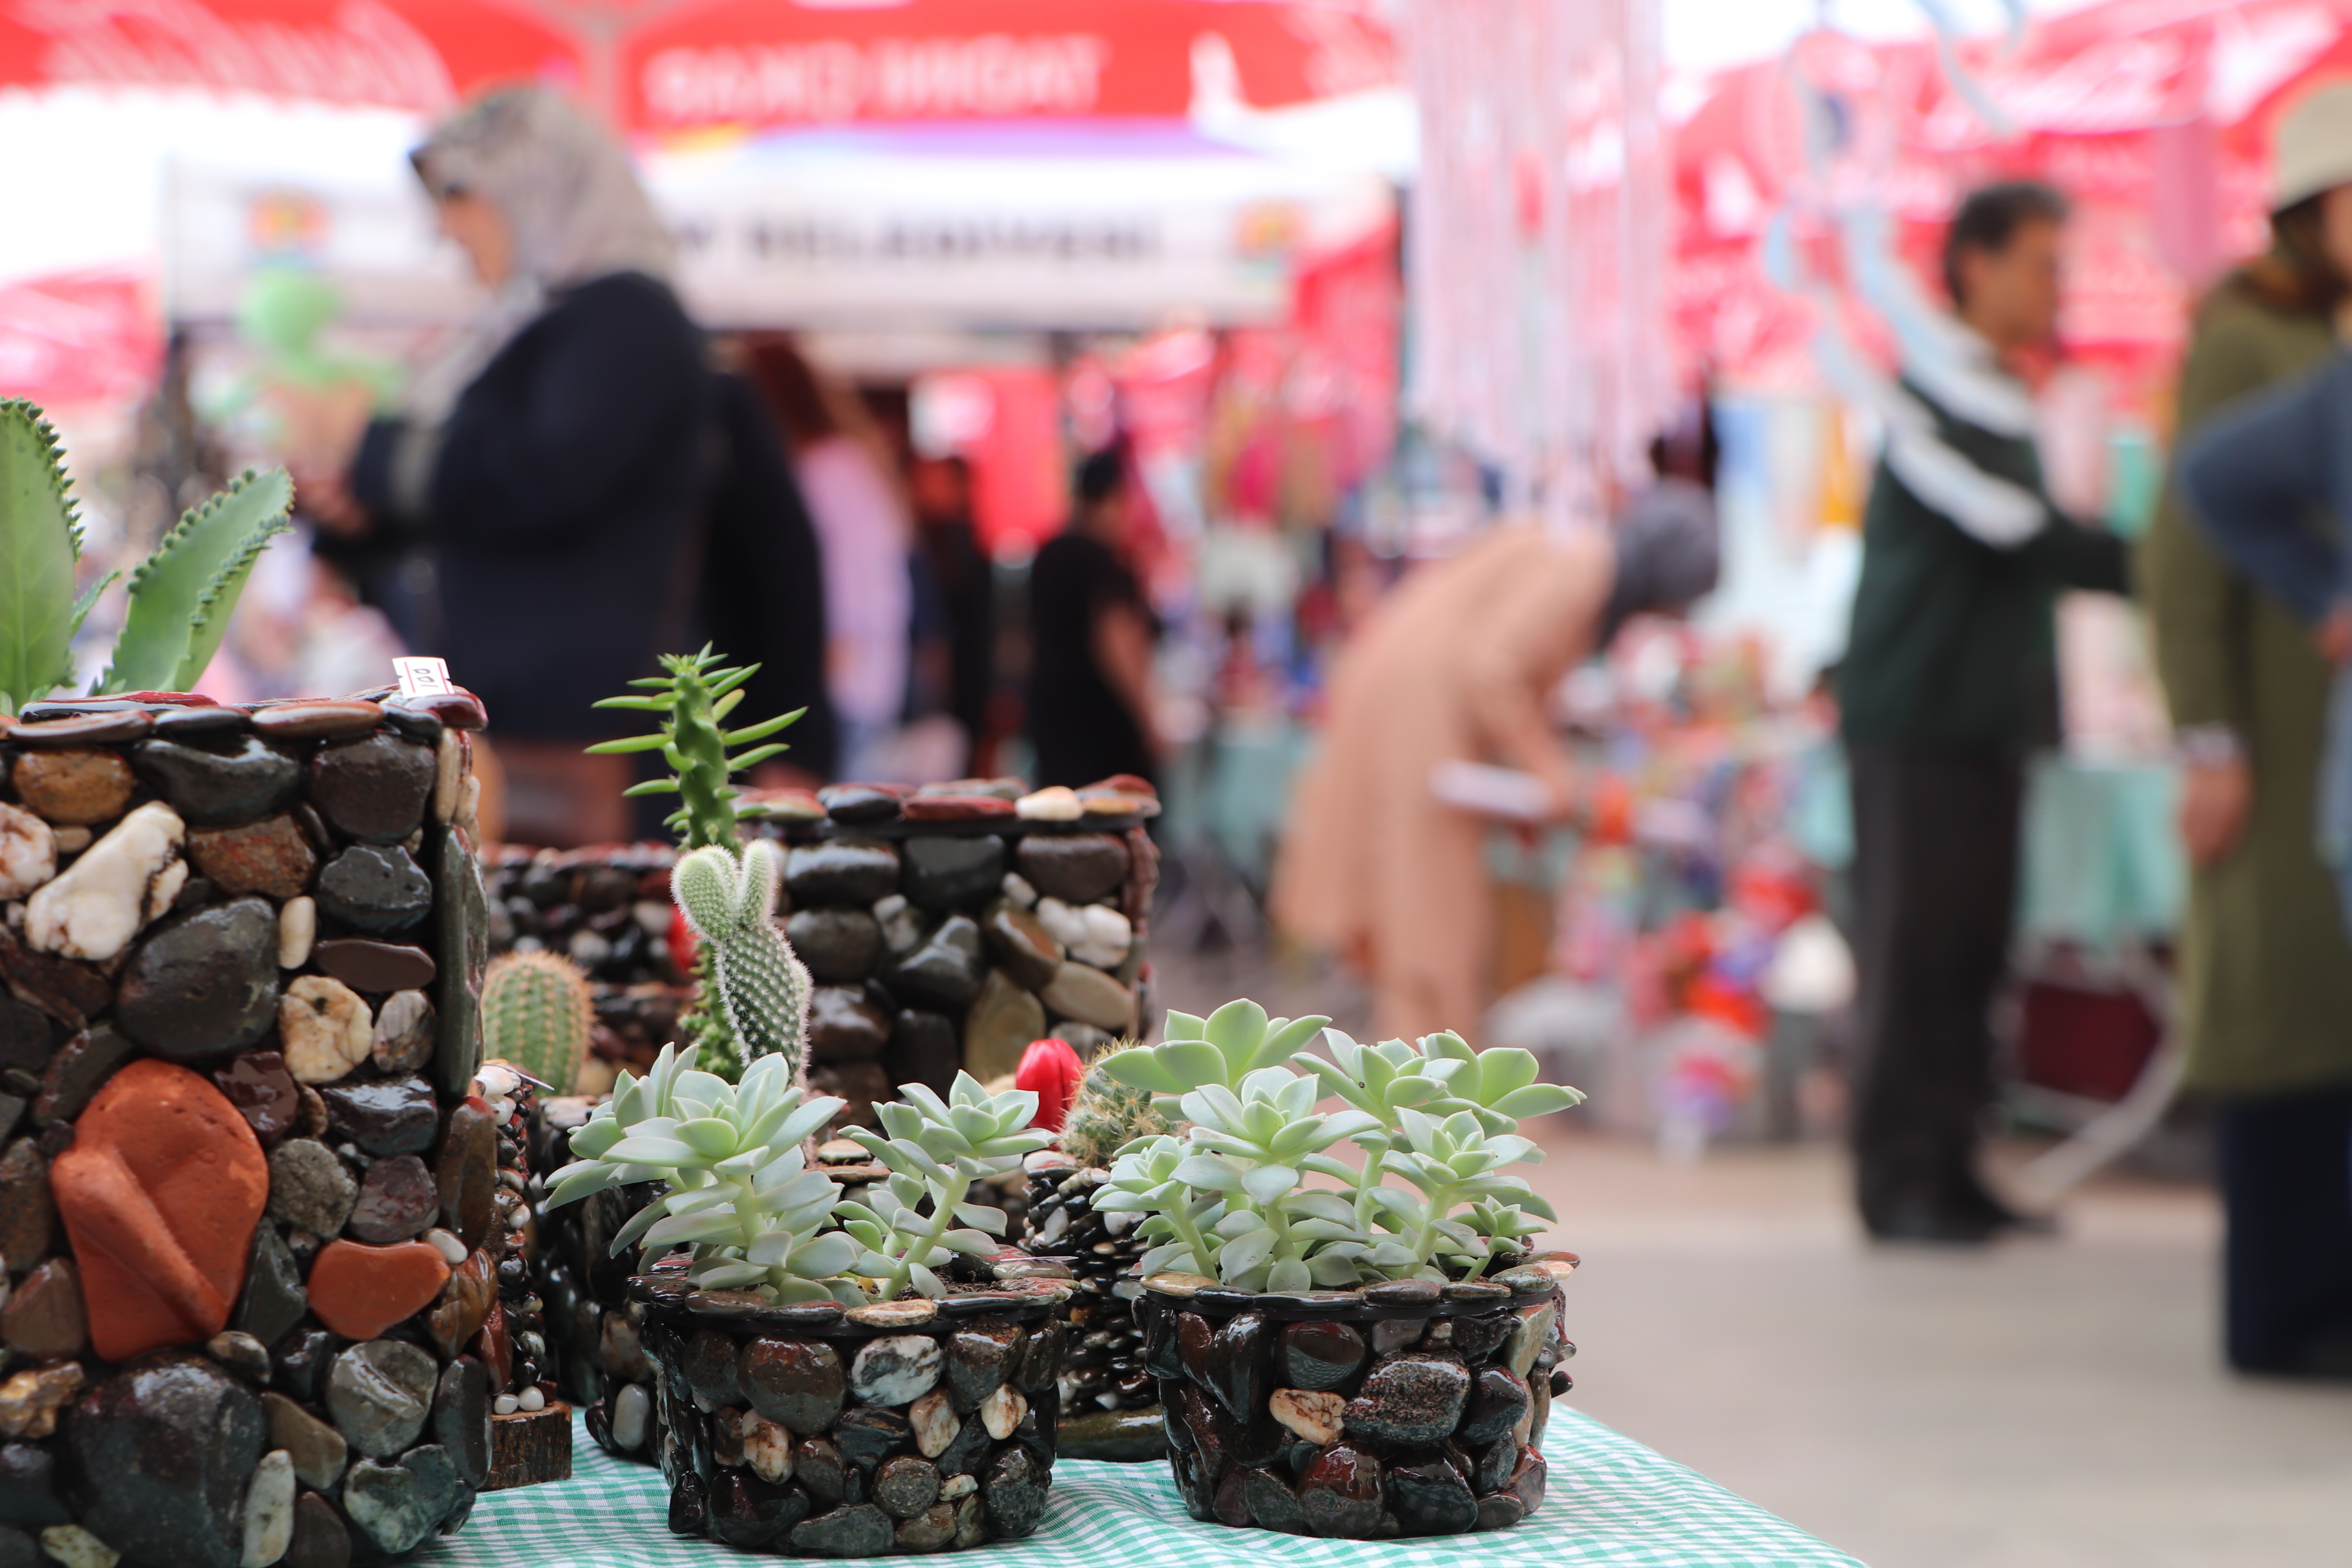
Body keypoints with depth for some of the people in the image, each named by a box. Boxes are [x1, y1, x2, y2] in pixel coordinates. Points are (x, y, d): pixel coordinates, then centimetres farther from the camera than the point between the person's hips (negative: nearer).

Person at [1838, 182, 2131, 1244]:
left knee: (1972, 948, 8)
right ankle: (1899, 1181, -1)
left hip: (1988, 717, 9)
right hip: (1915, 721, -9)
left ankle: (1949, 1167, 13)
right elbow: (2027, 539, -18)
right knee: (1913, 946, -6)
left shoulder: (1999, 398, 18)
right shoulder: (1932, 397, -12)